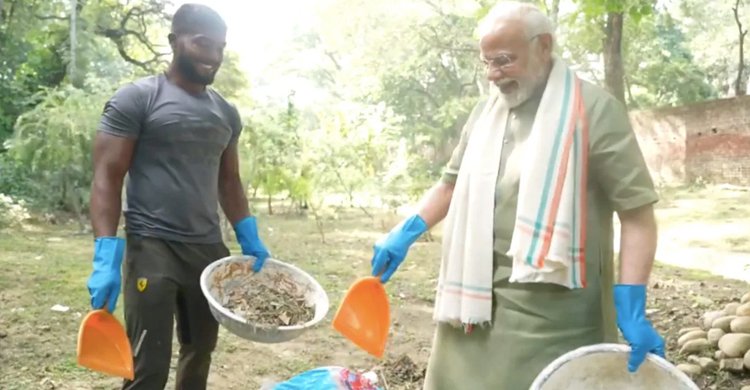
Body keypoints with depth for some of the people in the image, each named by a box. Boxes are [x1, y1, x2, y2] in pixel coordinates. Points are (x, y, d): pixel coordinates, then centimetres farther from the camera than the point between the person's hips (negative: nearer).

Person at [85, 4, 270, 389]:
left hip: (209, 249, 6)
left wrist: (250, 240, 12)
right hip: (152, 248, -6)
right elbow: (107, 177, -9)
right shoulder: (136, 98, -5)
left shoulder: (226, 112, 13)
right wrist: (106, 257, -18)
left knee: (200, 353, 14)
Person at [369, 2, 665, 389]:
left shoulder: (594, 110, -8)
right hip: (479, 297, 6)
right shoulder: (485, 112, 11)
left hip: (555, 311, -5)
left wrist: (631, 307, -17)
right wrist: (406, 233, 11)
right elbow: (455, 183, 22)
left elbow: (636, 211, -10)